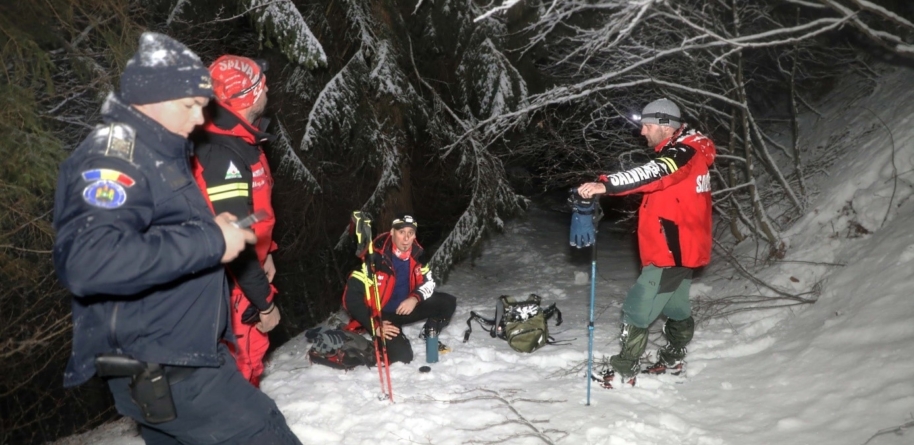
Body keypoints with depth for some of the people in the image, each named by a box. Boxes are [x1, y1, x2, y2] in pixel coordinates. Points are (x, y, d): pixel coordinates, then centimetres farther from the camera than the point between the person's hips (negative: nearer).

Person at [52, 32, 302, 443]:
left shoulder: (160, 156, 15)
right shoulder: (114, 154, -16)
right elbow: (87, 261, -31)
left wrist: (210, 232, 7)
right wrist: (210, 241, -26)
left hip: (176, 362, 10)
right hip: (163, 372, -10)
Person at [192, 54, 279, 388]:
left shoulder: (241, 143, 7)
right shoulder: (221, 154, -26)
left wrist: (265, 254, 19)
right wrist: (264, 301, -22)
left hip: (245, 273, 10)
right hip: (230, 285, -10)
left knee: (250, 360, 21)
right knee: (240, 369, 1)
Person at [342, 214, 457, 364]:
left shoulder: (417, 253, -7)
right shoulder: (376, 257, -26)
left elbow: (428, 282, 5)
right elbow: (351, 296, -25)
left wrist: (415, 298, -18)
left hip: (407, 307, 6)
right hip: (381, 313, -5)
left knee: (448, 302, -9)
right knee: (401, 356, -24)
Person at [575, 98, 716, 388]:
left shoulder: (683, 153, -18)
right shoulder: (683, 152, 15)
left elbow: (652, 174, -36)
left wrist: (605, 185, -46)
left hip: (671, 250, -11)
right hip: (682, 247, 11)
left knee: (637, 310, -7)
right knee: (676, 306, 22)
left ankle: (624, 371, -1)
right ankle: (673, 360, 37)